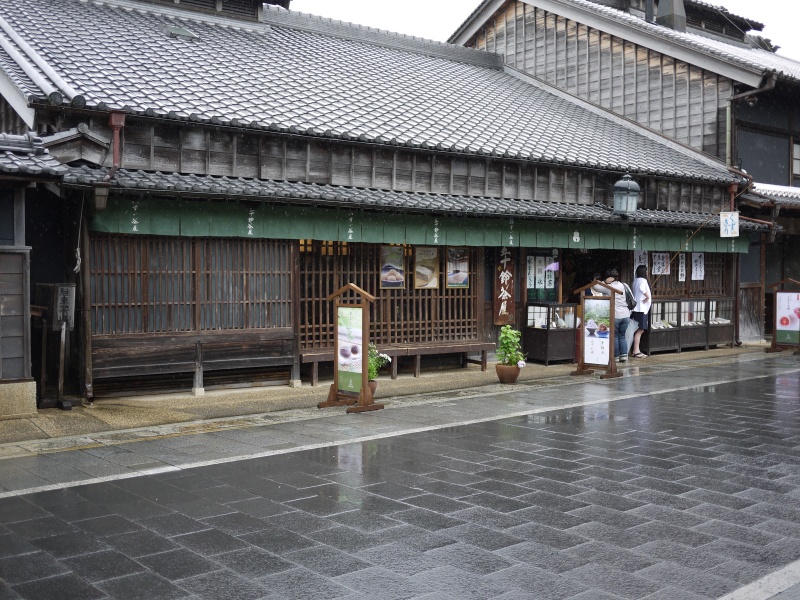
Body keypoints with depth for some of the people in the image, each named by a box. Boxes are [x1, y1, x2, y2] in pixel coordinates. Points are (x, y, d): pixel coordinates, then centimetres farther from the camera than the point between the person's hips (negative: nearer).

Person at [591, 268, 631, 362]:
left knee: (614, 336, 5)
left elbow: (595, 287, -10)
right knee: (622, 336, 15)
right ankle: (624, 355, 10)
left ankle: (615, 356, 7)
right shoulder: (622, 285, 11)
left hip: (615, 316, -6)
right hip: (626, 315, 6)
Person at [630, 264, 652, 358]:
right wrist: (648, 297, -20)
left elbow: (632, 290, 26)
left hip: (637, 308, 9)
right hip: (641, 308, -9)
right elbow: (641, 288, -33)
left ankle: (636, 350, 14)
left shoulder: (636, 280, 14)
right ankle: (636, 351, -7)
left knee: (639, 330, 12)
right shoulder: (643, 280, -13)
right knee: (640, 330, -7)